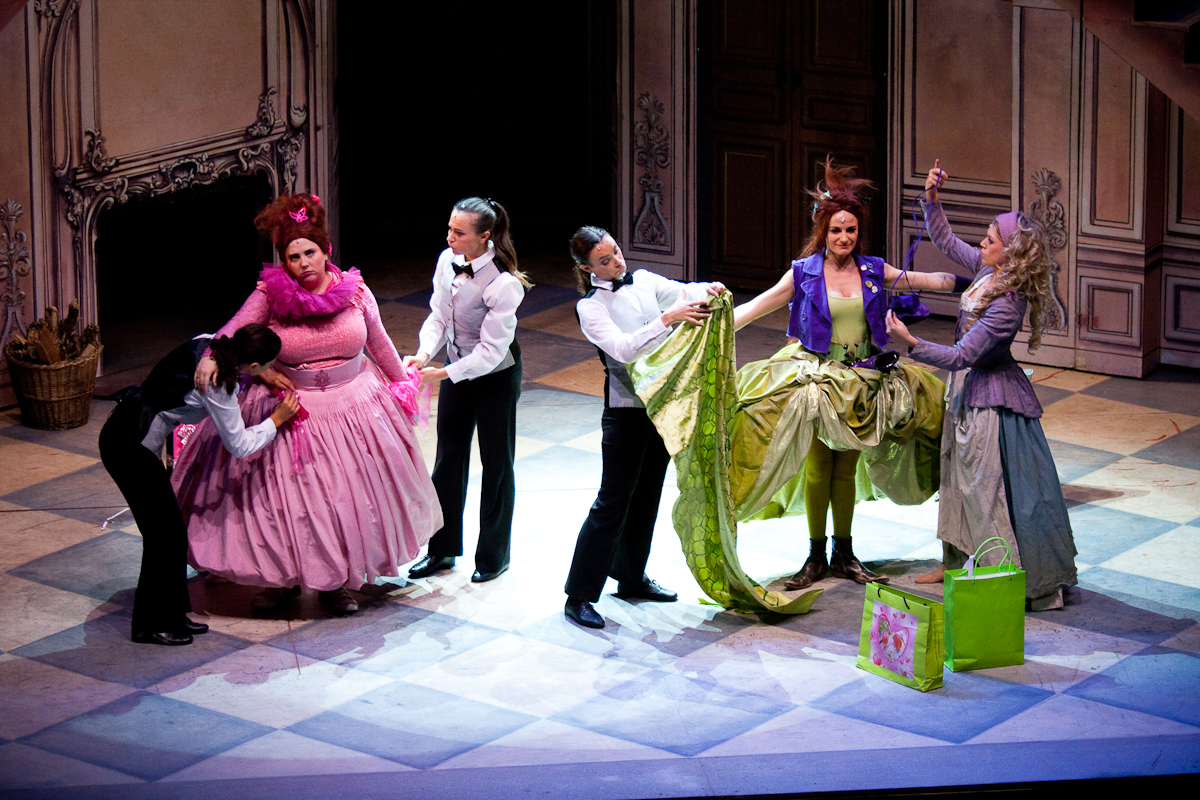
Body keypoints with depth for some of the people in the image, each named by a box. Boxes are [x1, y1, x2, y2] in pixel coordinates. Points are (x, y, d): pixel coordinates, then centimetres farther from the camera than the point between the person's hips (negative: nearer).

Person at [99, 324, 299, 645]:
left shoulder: (206, 344, -2)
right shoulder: (216, 388, -24)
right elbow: (239, 446, -11)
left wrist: (265, 376, 14)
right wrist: (276, 420, 1)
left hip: (123, 432, 9)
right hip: (130, 447, -9)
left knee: (169, 530, 15)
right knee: (165, 534, 1)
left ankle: (172, 615, 25)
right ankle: (152, 625, 12)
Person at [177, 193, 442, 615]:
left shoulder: (354, 292, -6)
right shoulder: (271, 294, -13)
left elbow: (379, 344, 7)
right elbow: (236, 329, -23)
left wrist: (401, 385, 17)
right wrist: (210, 356, -43)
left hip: (353, 404, 2)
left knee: (350, 497, 10)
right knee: (284, 497, 4)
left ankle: (338, 580, 27)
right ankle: (284, 577, 24)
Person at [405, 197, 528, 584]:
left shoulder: (504, 284, -28)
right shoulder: (448, 261, -10)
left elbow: (491, 351, -26)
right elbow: (438, 316, 0)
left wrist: (442, 373, -29)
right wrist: (425, 353, -17)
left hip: (496, 377, -6)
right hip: (456, 370, 6)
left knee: (496, 462, 8)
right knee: (449, 457, 13)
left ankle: (494, 555, 22)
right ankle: (442, 549, 26)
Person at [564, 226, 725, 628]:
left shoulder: (643, 281, 7)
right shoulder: (590, 307, -11)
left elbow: (683, 292, 1)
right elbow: (622, 348, -24)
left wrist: (707, 290, -22)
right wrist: (667, 319, -34)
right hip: (626, 409, -6)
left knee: (647, 494, 16)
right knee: (613, 500, -6)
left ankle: (631, 579, 30)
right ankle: (579, 595, -1)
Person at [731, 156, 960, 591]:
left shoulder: (873, 271, 2)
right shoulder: (803, 273, -4)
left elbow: (924, 281, 7)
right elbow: (758, 306, -5)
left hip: (861, 384, 2)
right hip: (816, 377, -2)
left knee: (846, 469, 8)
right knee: (817, 468, 1)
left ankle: (844, 554, 19)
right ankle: (815, 555, 12)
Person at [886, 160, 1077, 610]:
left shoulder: (1007, 303, -29)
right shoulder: (987, 269, -3)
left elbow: (962, 356, -30)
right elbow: (946, 241, 12)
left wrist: (911, 342, -33)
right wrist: (932, 199, 0)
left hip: (988, 397, -10)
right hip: (967, 389, 10)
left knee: (986, 487, -3)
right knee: (957, 476, 21)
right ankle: (955, 562, 35)